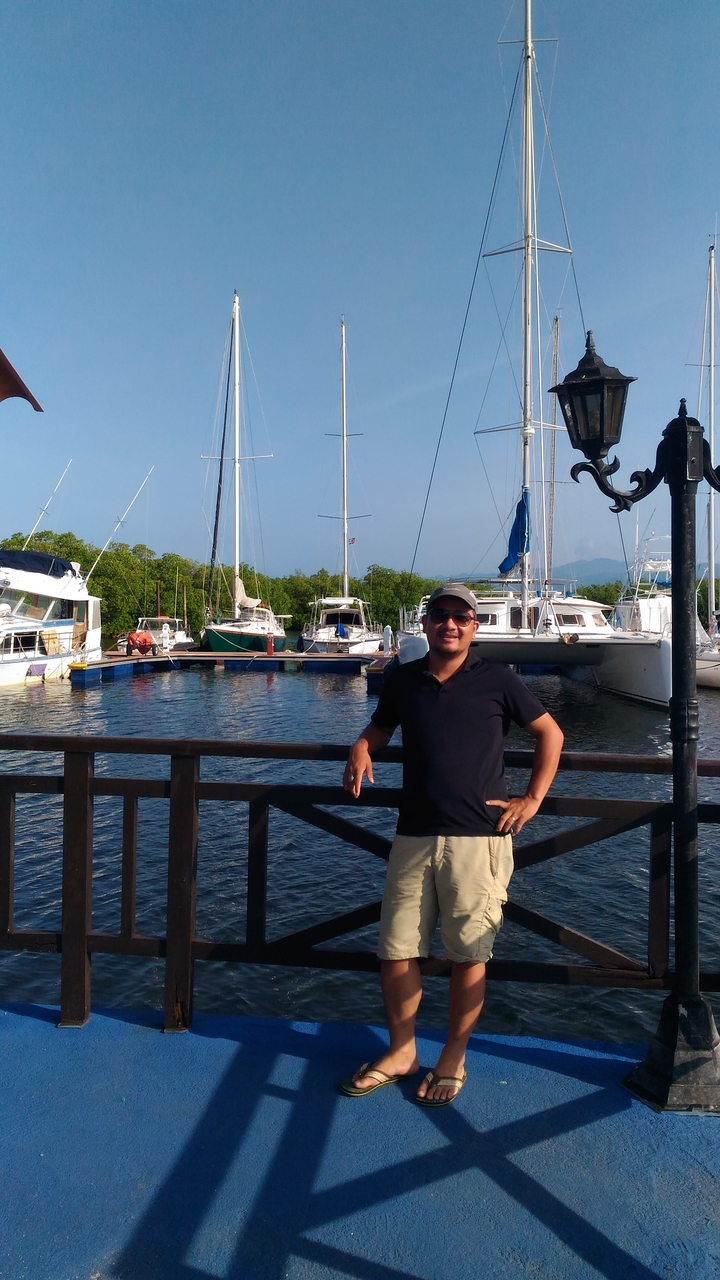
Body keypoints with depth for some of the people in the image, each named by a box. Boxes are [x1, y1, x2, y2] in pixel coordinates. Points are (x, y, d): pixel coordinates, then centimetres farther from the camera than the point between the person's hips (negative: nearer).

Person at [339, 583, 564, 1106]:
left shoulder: (497, 680, -1)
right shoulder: (402, 679, 7)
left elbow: (550, 733, 8)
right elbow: (380, 727, 23)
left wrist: (533, 799, 2)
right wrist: (361, 751, 1)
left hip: (479, 837, -3)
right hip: (414, 835, 3)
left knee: (468, 953, 7)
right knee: (396, 948, 8)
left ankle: (453, 1060, 27)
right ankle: (401, 1052, 30)